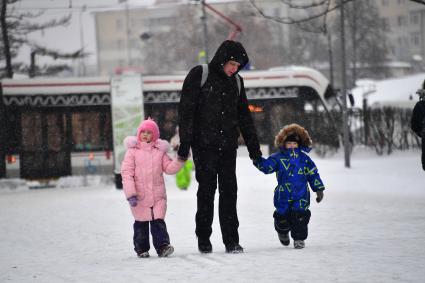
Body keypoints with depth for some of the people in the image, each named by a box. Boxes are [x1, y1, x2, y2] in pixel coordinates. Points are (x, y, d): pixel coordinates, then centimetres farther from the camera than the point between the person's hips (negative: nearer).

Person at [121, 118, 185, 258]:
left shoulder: (160, 151, 7)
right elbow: (127, 172, -6)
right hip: (139, 196, -1)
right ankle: (141, 249, 17)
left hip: (158, 195, 1)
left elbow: (169, 168, 10)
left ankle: (162, 246, -9)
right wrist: (130, 193, -15)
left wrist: (180, 160, -8)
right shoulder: (133, 151, -1)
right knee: (141, 223, 7)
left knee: (158, 221, -6)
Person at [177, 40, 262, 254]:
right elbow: (186, 111, -6)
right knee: (207, 190, -2)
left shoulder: (236, 82, 13)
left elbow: (244, 117, 19)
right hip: (204, 145, -4)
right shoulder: (199, 76, -3)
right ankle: (203, 238, 10)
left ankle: (231, 240, -1)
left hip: (228, 146, 4)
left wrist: (254, 149, 17)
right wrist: (184, 145, -12)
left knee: (229, 191, -2)